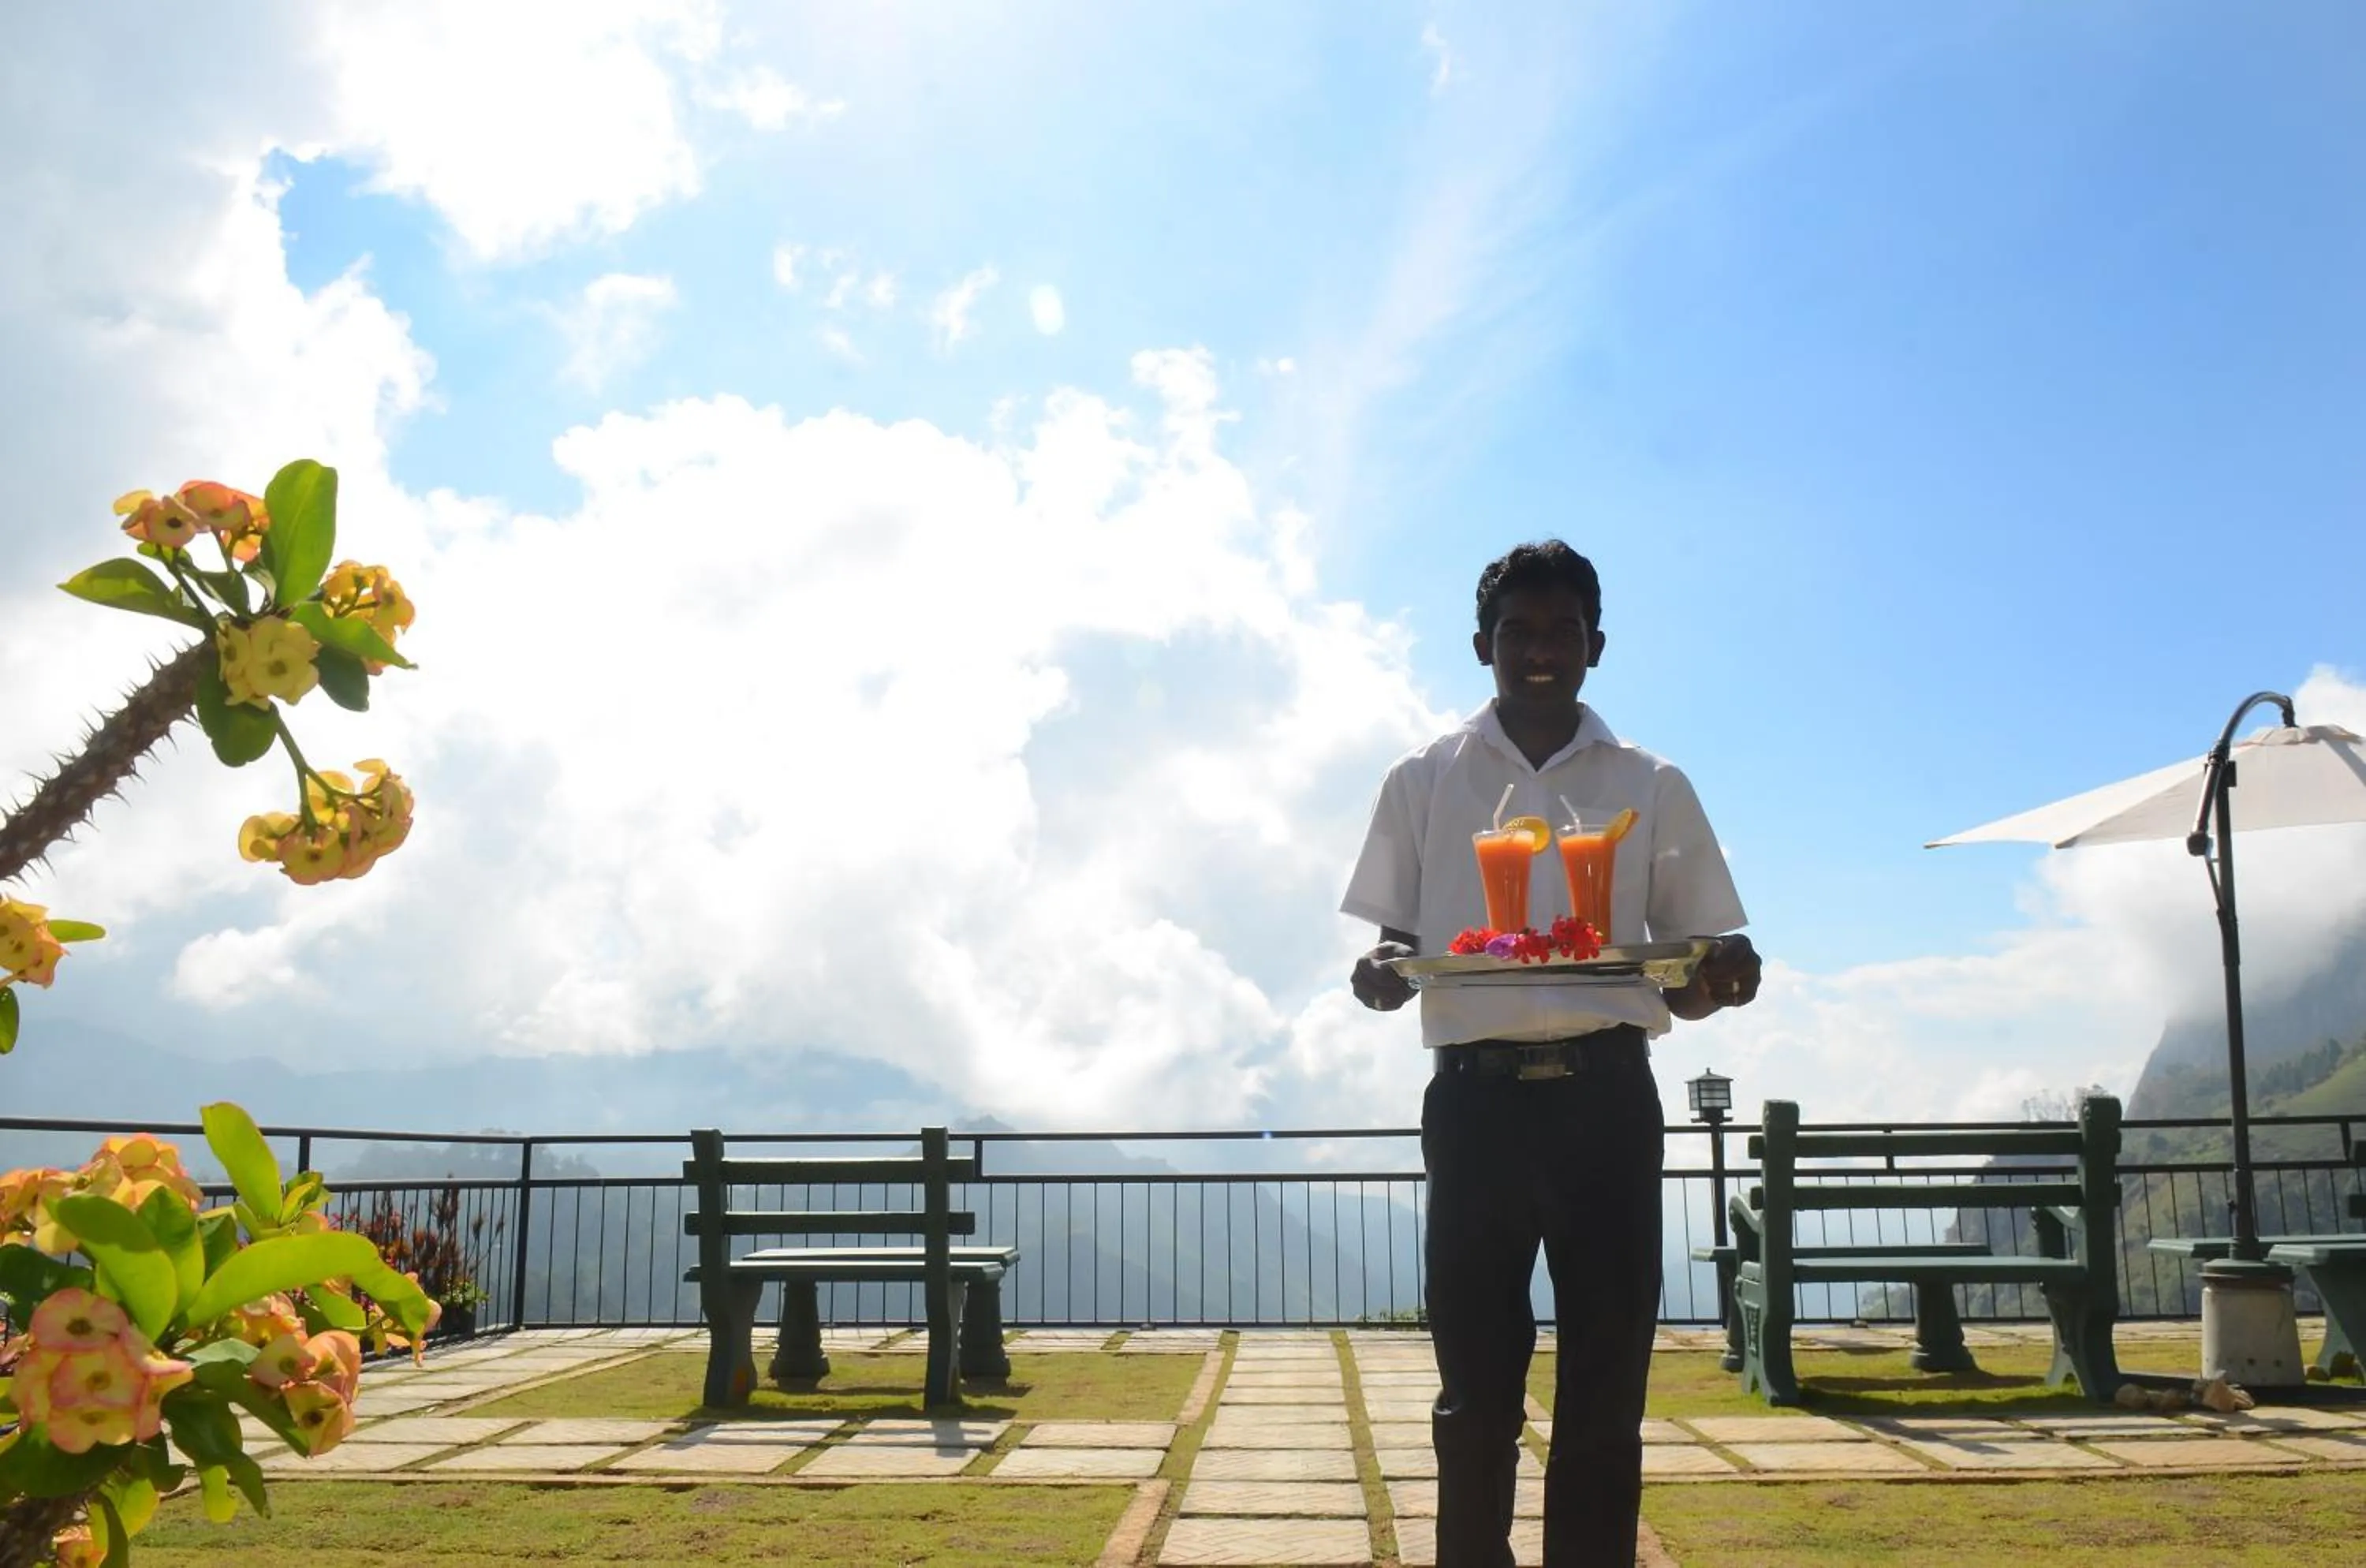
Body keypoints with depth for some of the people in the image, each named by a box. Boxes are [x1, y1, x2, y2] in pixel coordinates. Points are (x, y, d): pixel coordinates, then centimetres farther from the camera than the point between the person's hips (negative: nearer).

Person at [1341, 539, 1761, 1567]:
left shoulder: (1652, 788, 11)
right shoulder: (1424, 781, 10)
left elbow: (1690, 972, 11)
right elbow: (1394, 943, 11)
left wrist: (1723, 976, -12)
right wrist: (1381, 973, -12)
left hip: (1606, 1096, 1)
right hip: (1476, 1096, 0)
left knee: (1607, 1378, 1)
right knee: (1476, 1379, 1)